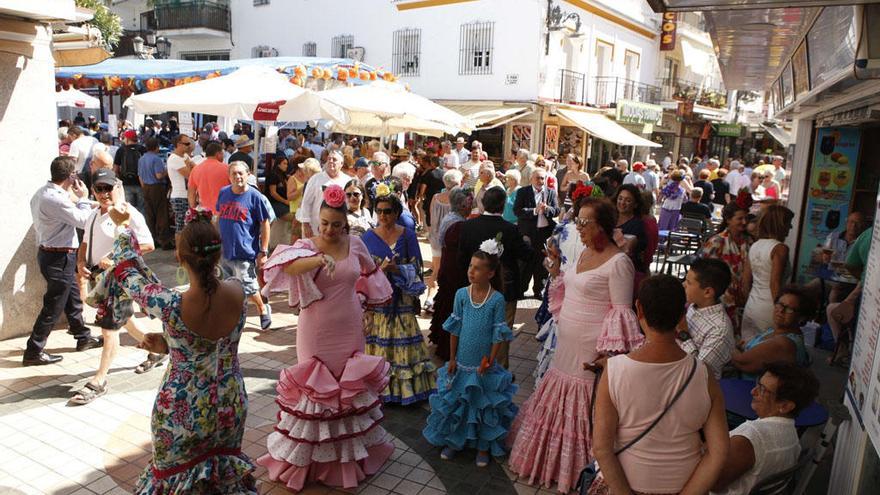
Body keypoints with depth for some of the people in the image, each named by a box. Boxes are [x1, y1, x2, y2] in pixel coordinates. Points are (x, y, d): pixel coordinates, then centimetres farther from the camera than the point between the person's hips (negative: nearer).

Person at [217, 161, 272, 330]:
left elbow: (265, 224, -7)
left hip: (244, 253, -5)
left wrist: (263, 252, -9)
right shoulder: (223, 193, 4)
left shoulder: (254, 196, -10)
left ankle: (263, 309, 25)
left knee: (247, 288, -2)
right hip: (223, 251, 5)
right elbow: (219, 218, 17)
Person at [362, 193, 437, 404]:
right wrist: (380, 269, -17)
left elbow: (416, 267, 0)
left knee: (402, 345, 3)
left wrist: (396, 269, -16)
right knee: (377, 346, 2)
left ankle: (405, 388, 16)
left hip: (401, 300, 0)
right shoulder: (368, 237, 1)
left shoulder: (408, 235, 1)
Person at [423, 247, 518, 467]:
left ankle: (483, 446, 30)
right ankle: (453, 441, 35)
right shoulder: (461, 294, -5)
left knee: (485, 404, 11)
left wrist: (490, 360, -11)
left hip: (484, 365, -2)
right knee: (455, 402, 14)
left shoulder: (497, 299, -12)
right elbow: (455, 329, 1)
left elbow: (499, 334, -8)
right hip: (462, 362, 2)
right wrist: (452, 358, 2)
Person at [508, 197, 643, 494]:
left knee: (580, 411, 6)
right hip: (567, 346, 8)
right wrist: (555, 271, 5)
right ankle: (554, 460, 42)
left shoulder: (618, 262, -18)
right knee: (559, 403, 21)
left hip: (591, 353, -8)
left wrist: (610, 353, -23)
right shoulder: (584, 253, 7)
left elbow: (622, 312, -18)